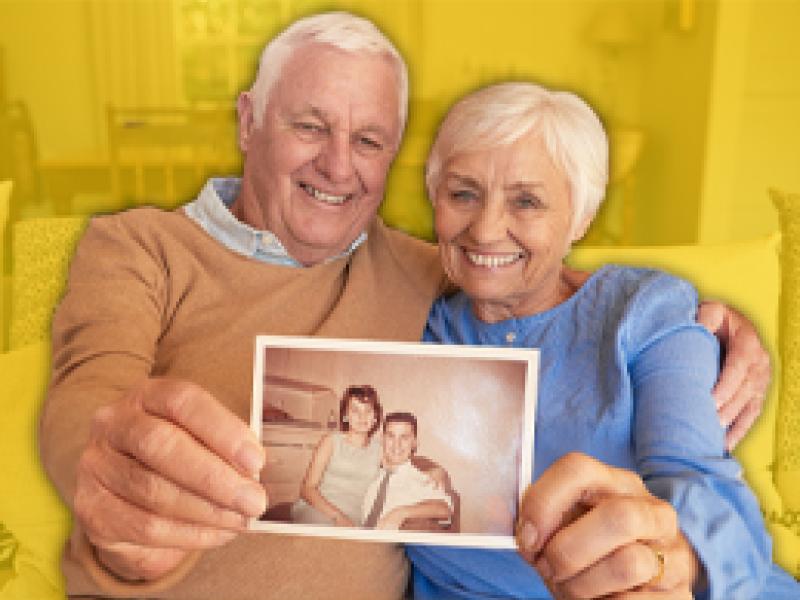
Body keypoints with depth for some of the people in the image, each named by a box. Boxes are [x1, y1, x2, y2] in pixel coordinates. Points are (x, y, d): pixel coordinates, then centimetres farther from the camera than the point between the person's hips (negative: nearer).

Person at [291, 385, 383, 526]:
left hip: (353, 523, 1)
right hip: (314, 517, -1)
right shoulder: (331, 441, 6)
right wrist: (337, 516, -13)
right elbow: (307, 489, 0)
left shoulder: (379, 449, 10)